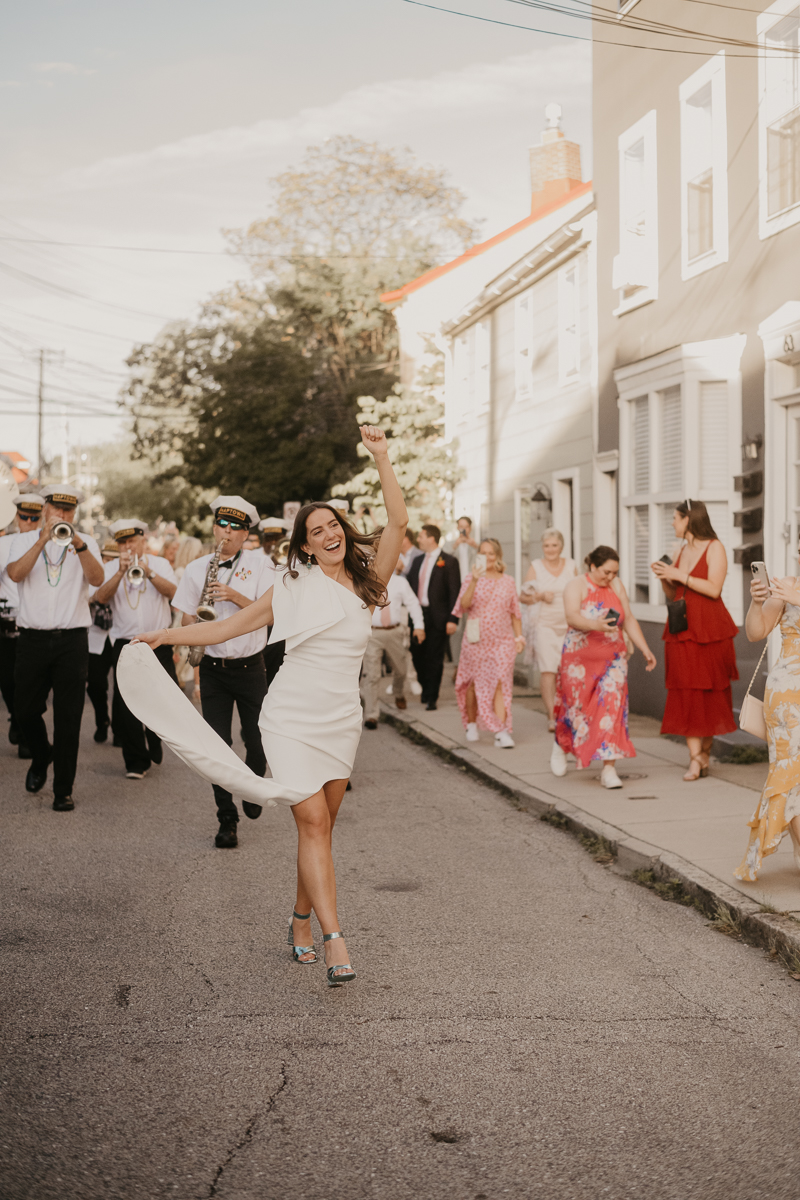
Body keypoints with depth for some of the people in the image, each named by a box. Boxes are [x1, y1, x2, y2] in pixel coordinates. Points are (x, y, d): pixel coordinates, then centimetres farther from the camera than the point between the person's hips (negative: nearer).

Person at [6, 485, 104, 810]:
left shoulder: (85, 542, 8)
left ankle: (63, 789, 7)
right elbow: (15, 574, -11)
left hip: (71, 640, -1)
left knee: (68, 718, -1)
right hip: (33, 639, 1)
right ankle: (41, 757, 37)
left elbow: (96, 579, -12)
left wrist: (78, 545, -27)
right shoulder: (25, 540, 9)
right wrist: (42, 541, -20)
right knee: (25, 710, 6)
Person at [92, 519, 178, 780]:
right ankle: (136, 761, 7)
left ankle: (153, 745, 26)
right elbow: (101, 597, -10)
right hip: (124, 643, 0)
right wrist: (121, 572, -20)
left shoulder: (160, 564, 8)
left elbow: (172, 591, -10)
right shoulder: (111, 568, 7)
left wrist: (148, 572, -23)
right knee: (125, 703, -3)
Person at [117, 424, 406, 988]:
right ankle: (335, 941, -19)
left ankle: (301, 921, 25)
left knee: (321, 825, 6)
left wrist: (381, 457, -13)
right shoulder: (293, 586, 3)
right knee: (314, 822, -13)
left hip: (342, 720, 2)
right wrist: (164, 635, 2)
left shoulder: (368, 583, 4)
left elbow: (398, 522, -8)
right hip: (293, 718, -2)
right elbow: (228, 626, 8)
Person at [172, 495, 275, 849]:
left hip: (250, 667, -1)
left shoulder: (259, 563, 0)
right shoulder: (197, 568, 6)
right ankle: (227, 820, 6)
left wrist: (235, 596, -19)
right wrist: (194, 625, -12)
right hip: (213, 669, 1)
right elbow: (186, 618, 10)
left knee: (257, 743, 1)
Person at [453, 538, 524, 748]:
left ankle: (501, 732, -16)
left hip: (502, 641, 0)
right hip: (476, 640, 0)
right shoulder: (472, 579, 1)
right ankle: (471, 724, 30)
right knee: (474, 683, 10)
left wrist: (519, 636, 7)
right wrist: (475, 580, -24)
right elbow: (464, 604, -15)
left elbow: (514, 612, 12)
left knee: (500, 683, -11)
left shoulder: (508, 582, 7)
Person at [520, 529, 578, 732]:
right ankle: (551, 717, -12)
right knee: (547, 669, -12)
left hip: (568, 625, 3)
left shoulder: (571, 566, 8)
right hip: (544, 624, -2)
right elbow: (523, 596, 4)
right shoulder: (535, 567, 2)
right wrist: (540, 596, -13)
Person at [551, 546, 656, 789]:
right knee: (576, 707, 8)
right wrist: (594, 625, -43)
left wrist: (645, 649, 1)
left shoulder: (616, 586, 6)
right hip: (579, 658, -3)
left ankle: (609, 769, -10)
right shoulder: (576, 586, -7)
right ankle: (561, 745, 41)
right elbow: (572, 617, -24)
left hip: (612, 658, 3)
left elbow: (629, 620, 8)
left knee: (612, 707, -10)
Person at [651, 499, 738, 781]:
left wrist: (679, 575, -15)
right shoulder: (681, 551, 15)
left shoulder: (714, 548, -4)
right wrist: (664, 578, 0)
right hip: (682, 630, 6)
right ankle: (695, 759, -3)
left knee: (709, 693, 2)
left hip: (709, 630, -6)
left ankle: (705, 751, 13)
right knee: (686, 695, -2)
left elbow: (714, 589, -16)